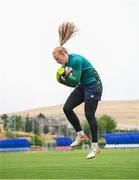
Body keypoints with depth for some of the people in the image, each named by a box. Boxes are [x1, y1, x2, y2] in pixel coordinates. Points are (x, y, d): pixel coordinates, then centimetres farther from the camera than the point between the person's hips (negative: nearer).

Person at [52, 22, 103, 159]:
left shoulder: (76, 60, -21)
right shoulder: (66, 64, 5)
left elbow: (76, 81, -22)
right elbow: (74, 83, 9)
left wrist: (66, 76, -36)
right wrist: (63, 80, -8)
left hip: (93, 85, -9)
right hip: (82, 87, 9)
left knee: (89, 115, -10)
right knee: (67, 108, -4)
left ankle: (95, 146, 1)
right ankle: (80, 135, 9)